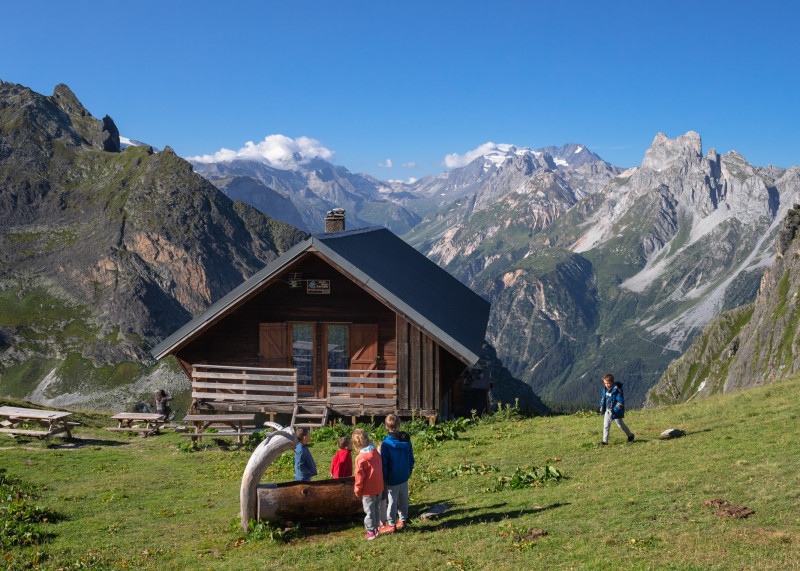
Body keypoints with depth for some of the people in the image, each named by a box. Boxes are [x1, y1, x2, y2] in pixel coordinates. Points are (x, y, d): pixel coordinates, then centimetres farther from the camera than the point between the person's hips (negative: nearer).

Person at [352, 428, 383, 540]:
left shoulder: (360, 458, -21)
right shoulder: (376, 453, -1)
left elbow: (359, 476, -17)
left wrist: (357, 490, -3)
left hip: (368, 490, -6)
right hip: (379, 488, 6)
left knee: (369, 511, 6)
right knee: (376, 508, 19)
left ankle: (371, 531, 14)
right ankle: (376, 528, 30)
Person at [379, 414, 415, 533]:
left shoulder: (386, 443, -19)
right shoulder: (406, 440, -3)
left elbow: (384, 463, -13)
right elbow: (411, 458, 7)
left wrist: (383, 478, -4)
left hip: (392, 478, -5)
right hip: (405, 476, 5)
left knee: (392, 501, 5)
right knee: (403, 499, 17)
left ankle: (391, 525, 13)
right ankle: (402, 520, 28)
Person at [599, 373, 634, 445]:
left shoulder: (617, 390, -23)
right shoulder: (605, 388, 0)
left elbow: (620, 402, -22)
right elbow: (603, 397, 18)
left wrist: (614, 410, -27)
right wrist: (602, 405, 4)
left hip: (615, 411, -6)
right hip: (607, 410, 6)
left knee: (620, 424, 12)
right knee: (606, 425, 3)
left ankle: (630, 435, 35)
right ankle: (605, 441, 9)